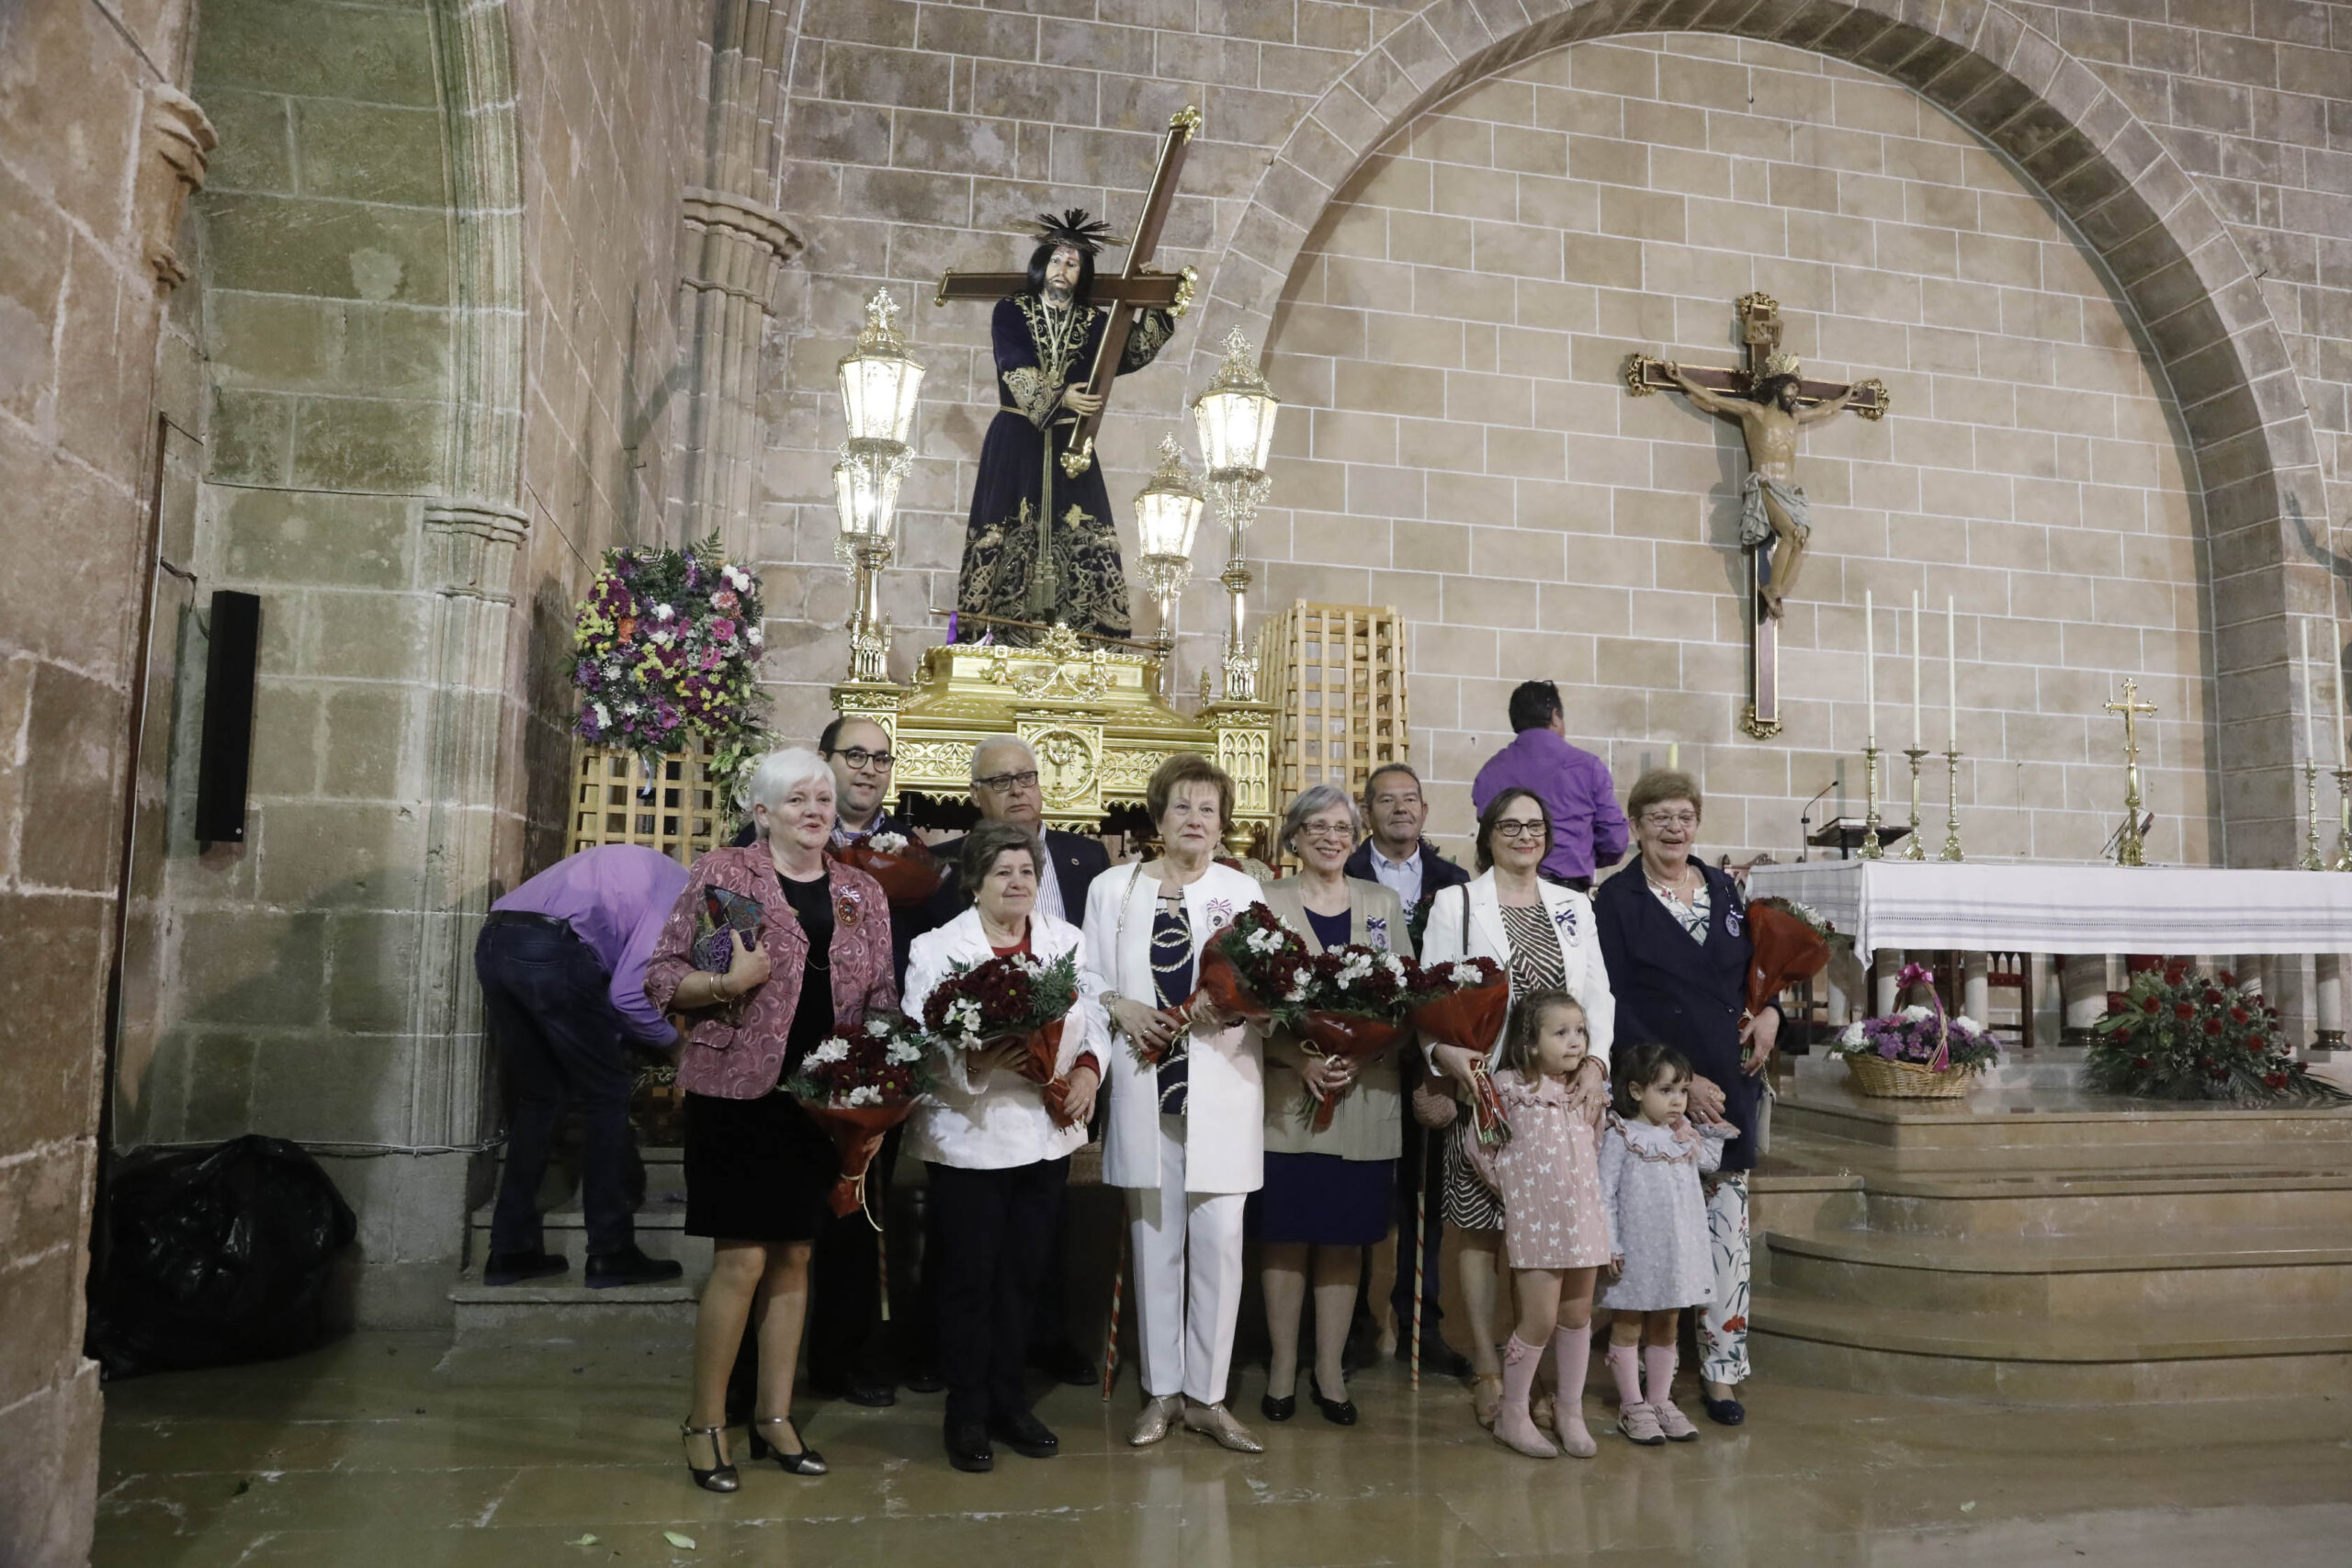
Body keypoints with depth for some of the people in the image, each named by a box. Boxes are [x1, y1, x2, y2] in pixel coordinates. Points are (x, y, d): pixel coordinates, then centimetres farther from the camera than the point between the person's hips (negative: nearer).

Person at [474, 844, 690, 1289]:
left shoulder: (641, 871, 29)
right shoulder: (681, 891, 2)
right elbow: (628, 992, -7)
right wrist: (672, 1038, 10)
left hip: (492, 944, 9)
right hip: (552, 950, -9)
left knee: (537, 1098, 19)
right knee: (606, 1097, 6)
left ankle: (511, 1251, 22)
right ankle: (611, 1255, 11)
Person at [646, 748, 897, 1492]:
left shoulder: (863, 893, 10)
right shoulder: (721, 873, -3)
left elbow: (881, 1000, 14)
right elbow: (661, 976, -3)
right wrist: (728, 983, -19)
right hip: (738, 1090, -4)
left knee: (794, 1258, 11)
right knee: (742, 1259, -3)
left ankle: (775, 1416, 25)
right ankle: (706, 1422, 15)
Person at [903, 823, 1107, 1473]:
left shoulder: (1067, 940, 8)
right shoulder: (937, 947, -4)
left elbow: (1095, 1017, 11)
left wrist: (1088, 1068, -7)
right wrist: (975, 1062, -27)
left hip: (1048, 1133, 4)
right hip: (970, 1138, -4)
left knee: (1024, 1273, 12)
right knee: (970, 1277, 4)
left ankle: (1009, 1401, 28)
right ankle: (967, 1414, 20)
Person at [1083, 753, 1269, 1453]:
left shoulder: (1243, 890, 8)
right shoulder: (1113, 889, 9)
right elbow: (1089, 978, 8)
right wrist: (1121, 1007, -10)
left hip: (1222, 1082, 0)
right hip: (1144, 1082, 1)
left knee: (1219, 1239, -3)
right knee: (1153, 1238, 6)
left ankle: (1206, 1393, 12)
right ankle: (1161, 1390, 20)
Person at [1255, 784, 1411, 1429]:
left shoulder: (1383, 904, 11)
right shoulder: (1265, 904, 3)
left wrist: (1358, 1056, -10)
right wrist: (1300, 1058, -16)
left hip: (1365, 1093, 2)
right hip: (1286, 1096, -2)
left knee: (1344, 1236, 7)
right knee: (1285, 1234, 3)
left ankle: (1330, 1370, 19)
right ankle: (1283, 1368, 16)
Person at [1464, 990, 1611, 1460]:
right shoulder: (1509, 1089, -10)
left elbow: (1595, 1157, 16)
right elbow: (1480, 1146, -6)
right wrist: (1510, 1185, 0)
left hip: (1583, 1220, 5)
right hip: (1535, 1222, -5)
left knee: (1578, 1316, 11)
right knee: (1540, 1319, -3)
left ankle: (1570, 1411, 26)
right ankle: (1513, 1415, 14)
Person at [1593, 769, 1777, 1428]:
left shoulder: (1723, 888, 12)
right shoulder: (1619, 899, -3)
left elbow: (1757, 965, 24)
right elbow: (1617, 1006, -8)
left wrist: (1771, 1011, 2)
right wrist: (1679, 1079, -14)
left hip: (1732, 1082, 4)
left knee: (1728, 1223, 4)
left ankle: (1721, 1366, 15)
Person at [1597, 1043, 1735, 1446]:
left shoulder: (1687, 1136, 8)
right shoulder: (1621, 1137, -11)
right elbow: (1605, 1194, -12)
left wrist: (1717, 1131, 7)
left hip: (1678, 1250, 6)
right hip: (1635, 1252, -6)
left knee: (1666, 1327, 16)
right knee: (1628, 1327, 7)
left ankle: (1661, 1401, 28)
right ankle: (1633, 1407, 17)